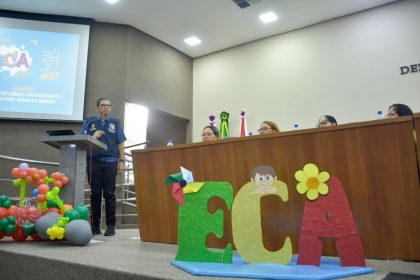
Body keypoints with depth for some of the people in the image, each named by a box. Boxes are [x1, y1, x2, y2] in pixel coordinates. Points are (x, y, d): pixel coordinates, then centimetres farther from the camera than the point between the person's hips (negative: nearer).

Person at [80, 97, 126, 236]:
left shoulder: (115, 123, 14)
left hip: (110, 163, -1)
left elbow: (121, 144, 9)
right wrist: (93, 137, -9)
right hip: (93, 162, 1)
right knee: (95, 194, 4)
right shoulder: (89, 122, 15)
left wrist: (121, 161, 0)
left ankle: (111, 226, 3)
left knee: (109, 194, -2)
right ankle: (95, 225, 11)